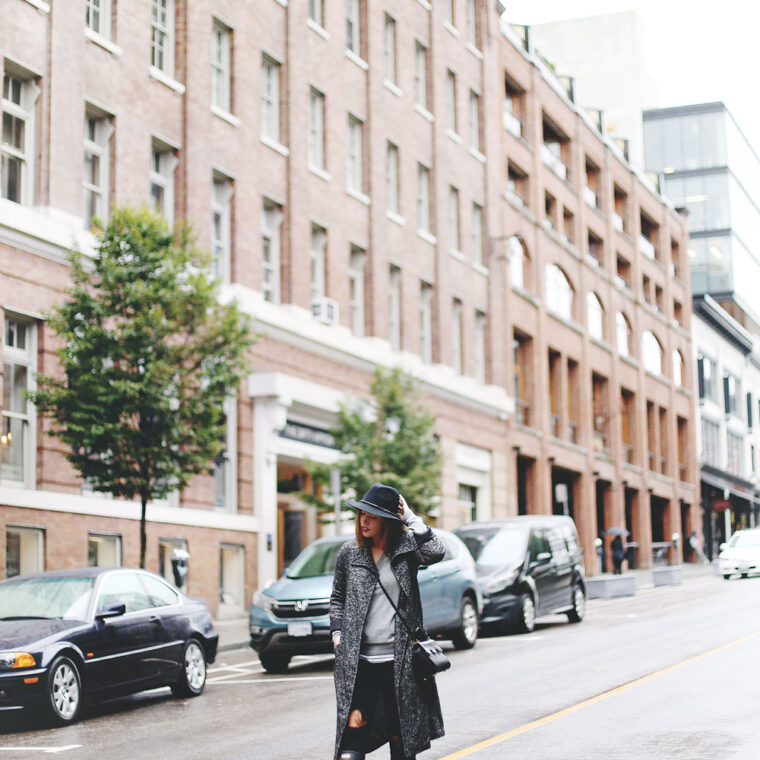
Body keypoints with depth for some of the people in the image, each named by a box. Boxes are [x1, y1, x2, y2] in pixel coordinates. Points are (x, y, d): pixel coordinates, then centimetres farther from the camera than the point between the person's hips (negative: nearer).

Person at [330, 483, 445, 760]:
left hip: (399, 659, -1)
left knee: (401, 737, 8)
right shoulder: (349, 553, 7)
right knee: (353, 727, -11)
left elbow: (436, 552, -20)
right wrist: (337, 634, 5)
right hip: (358, 661, 1)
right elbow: (337, 597, 18)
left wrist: (410, 518, -13)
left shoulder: (407, 546, 1)